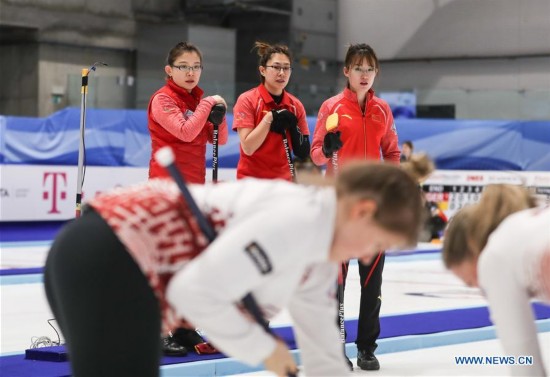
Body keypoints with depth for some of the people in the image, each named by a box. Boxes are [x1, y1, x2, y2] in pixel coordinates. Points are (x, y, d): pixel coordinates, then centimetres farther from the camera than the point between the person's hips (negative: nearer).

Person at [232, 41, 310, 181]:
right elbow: (247, 148, -15)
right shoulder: (247, 100, -6)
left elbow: (303, 153, 2)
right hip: (252, 179, -3)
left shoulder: (296, 105, 4)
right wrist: (270, 117, -18)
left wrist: (292, 126, -11)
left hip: (284, 180, 3)